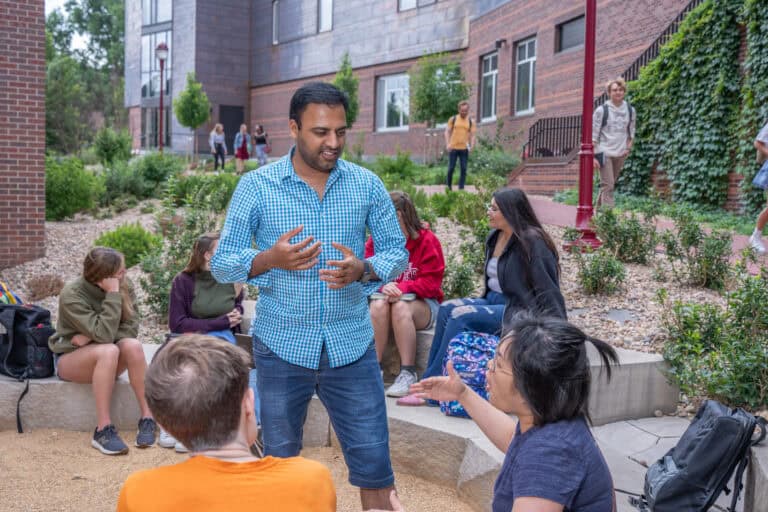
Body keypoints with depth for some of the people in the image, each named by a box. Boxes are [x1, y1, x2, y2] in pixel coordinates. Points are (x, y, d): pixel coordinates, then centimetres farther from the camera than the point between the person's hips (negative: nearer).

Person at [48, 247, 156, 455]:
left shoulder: (124, 286, -12)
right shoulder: (72, 296, -25)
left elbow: (131, 327, -15)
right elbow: (104, 334, -33)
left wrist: (91, 337, -24)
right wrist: (113, 294, -35)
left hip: (104, 355, 4)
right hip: (70, 357, -4)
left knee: (132, 345, -30)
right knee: (108, 351, -36)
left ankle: (147, 418, -25)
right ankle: (103, 430, -31)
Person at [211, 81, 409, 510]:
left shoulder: (367, 185, -1)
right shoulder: (255, 186, -5)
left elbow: (398, 251, 3)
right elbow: (222, 264, -5)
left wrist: (363, 270, -19)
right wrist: (268, 260, -26)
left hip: (352, 346, 1)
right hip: (281, 348, 0)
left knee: (374, 463, 6)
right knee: (279, 463, 16)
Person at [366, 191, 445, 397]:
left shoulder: (427, 239, -6)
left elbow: (431, 283, -10)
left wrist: (402, 288, -24)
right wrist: (383, 286, -25)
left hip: (421, 302, -2)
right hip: (386, 295, 2)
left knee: (401, 307, -36)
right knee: (378, 305, -33)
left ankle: (408, 373, -30)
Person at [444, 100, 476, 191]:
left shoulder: (471, 121, 6)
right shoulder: (453, 119, 4)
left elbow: (472, 135, 6)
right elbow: (447, 132, 5)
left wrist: (471, 146, -10)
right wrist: (447, 144, -8)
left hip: (464, 149, 1)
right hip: (453, 148, -1)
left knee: (463, 169, -1)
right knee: (451, 168, 2)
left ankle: (461, 188, 4)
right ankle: (449, 186, 16)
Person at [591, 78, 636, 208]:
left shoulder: (630, 110, 6)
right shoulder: (601, 110, -6)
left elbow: (631, 131, 16)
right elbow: (594, 133, -6)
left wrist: (628, 147, 3)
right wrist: (594, 154, -12)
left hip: (620, 153, 5)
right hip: (605, 152, -5)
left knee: (611, 184, 13)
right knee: (608, 185, -12)